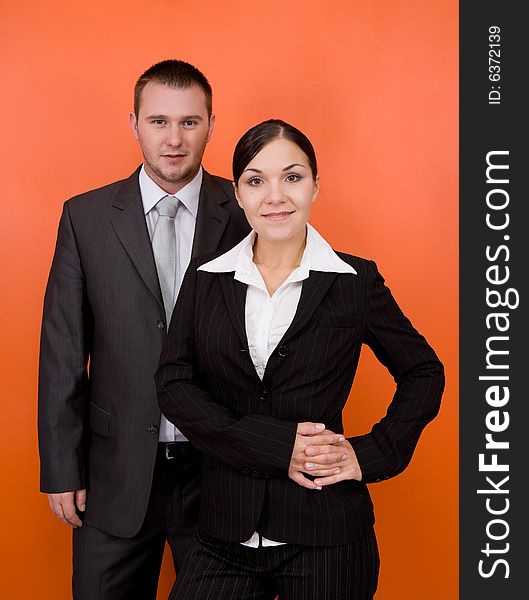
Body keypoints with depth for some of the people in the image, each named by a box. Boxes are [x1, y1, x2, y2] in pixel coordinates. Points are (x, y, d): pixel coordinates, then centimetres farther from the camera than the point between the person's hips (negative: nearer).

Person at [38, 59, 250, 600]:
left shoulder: (247, 215, -4)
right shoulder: (86, 217, -1)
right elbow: (63, 353, 0)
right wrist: (61, 469, -1)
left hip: (222, 467, 0)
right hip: (117, 471, 1)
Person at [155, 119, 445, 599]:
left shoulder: (355, 281, -3)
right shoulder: (206, 279, 2)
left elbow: (424, 373, 7)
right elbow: (173, 384, -5)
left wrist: (372, 454, -5)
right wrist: (274, 446, -14)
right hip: (226, 532, 2)